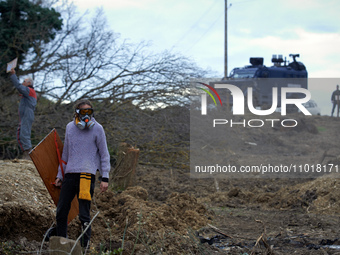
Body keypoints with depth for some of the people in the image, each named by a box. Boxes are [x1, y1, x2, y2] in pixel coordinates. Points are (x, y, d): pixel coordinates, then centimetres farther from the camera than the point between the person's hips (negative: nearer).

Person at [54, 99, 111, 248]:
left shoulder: (97, 129, 1)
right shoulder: (70, 127, 14)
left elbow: (104, 155, 3)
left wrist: (105, 178, -4)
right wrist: (60, 175, 21)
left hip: (87, 174, -5)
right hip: (69, 174, 5)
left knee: (84, 215, -7)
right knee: (61, 212, 5)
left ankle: (85, 246, 0)